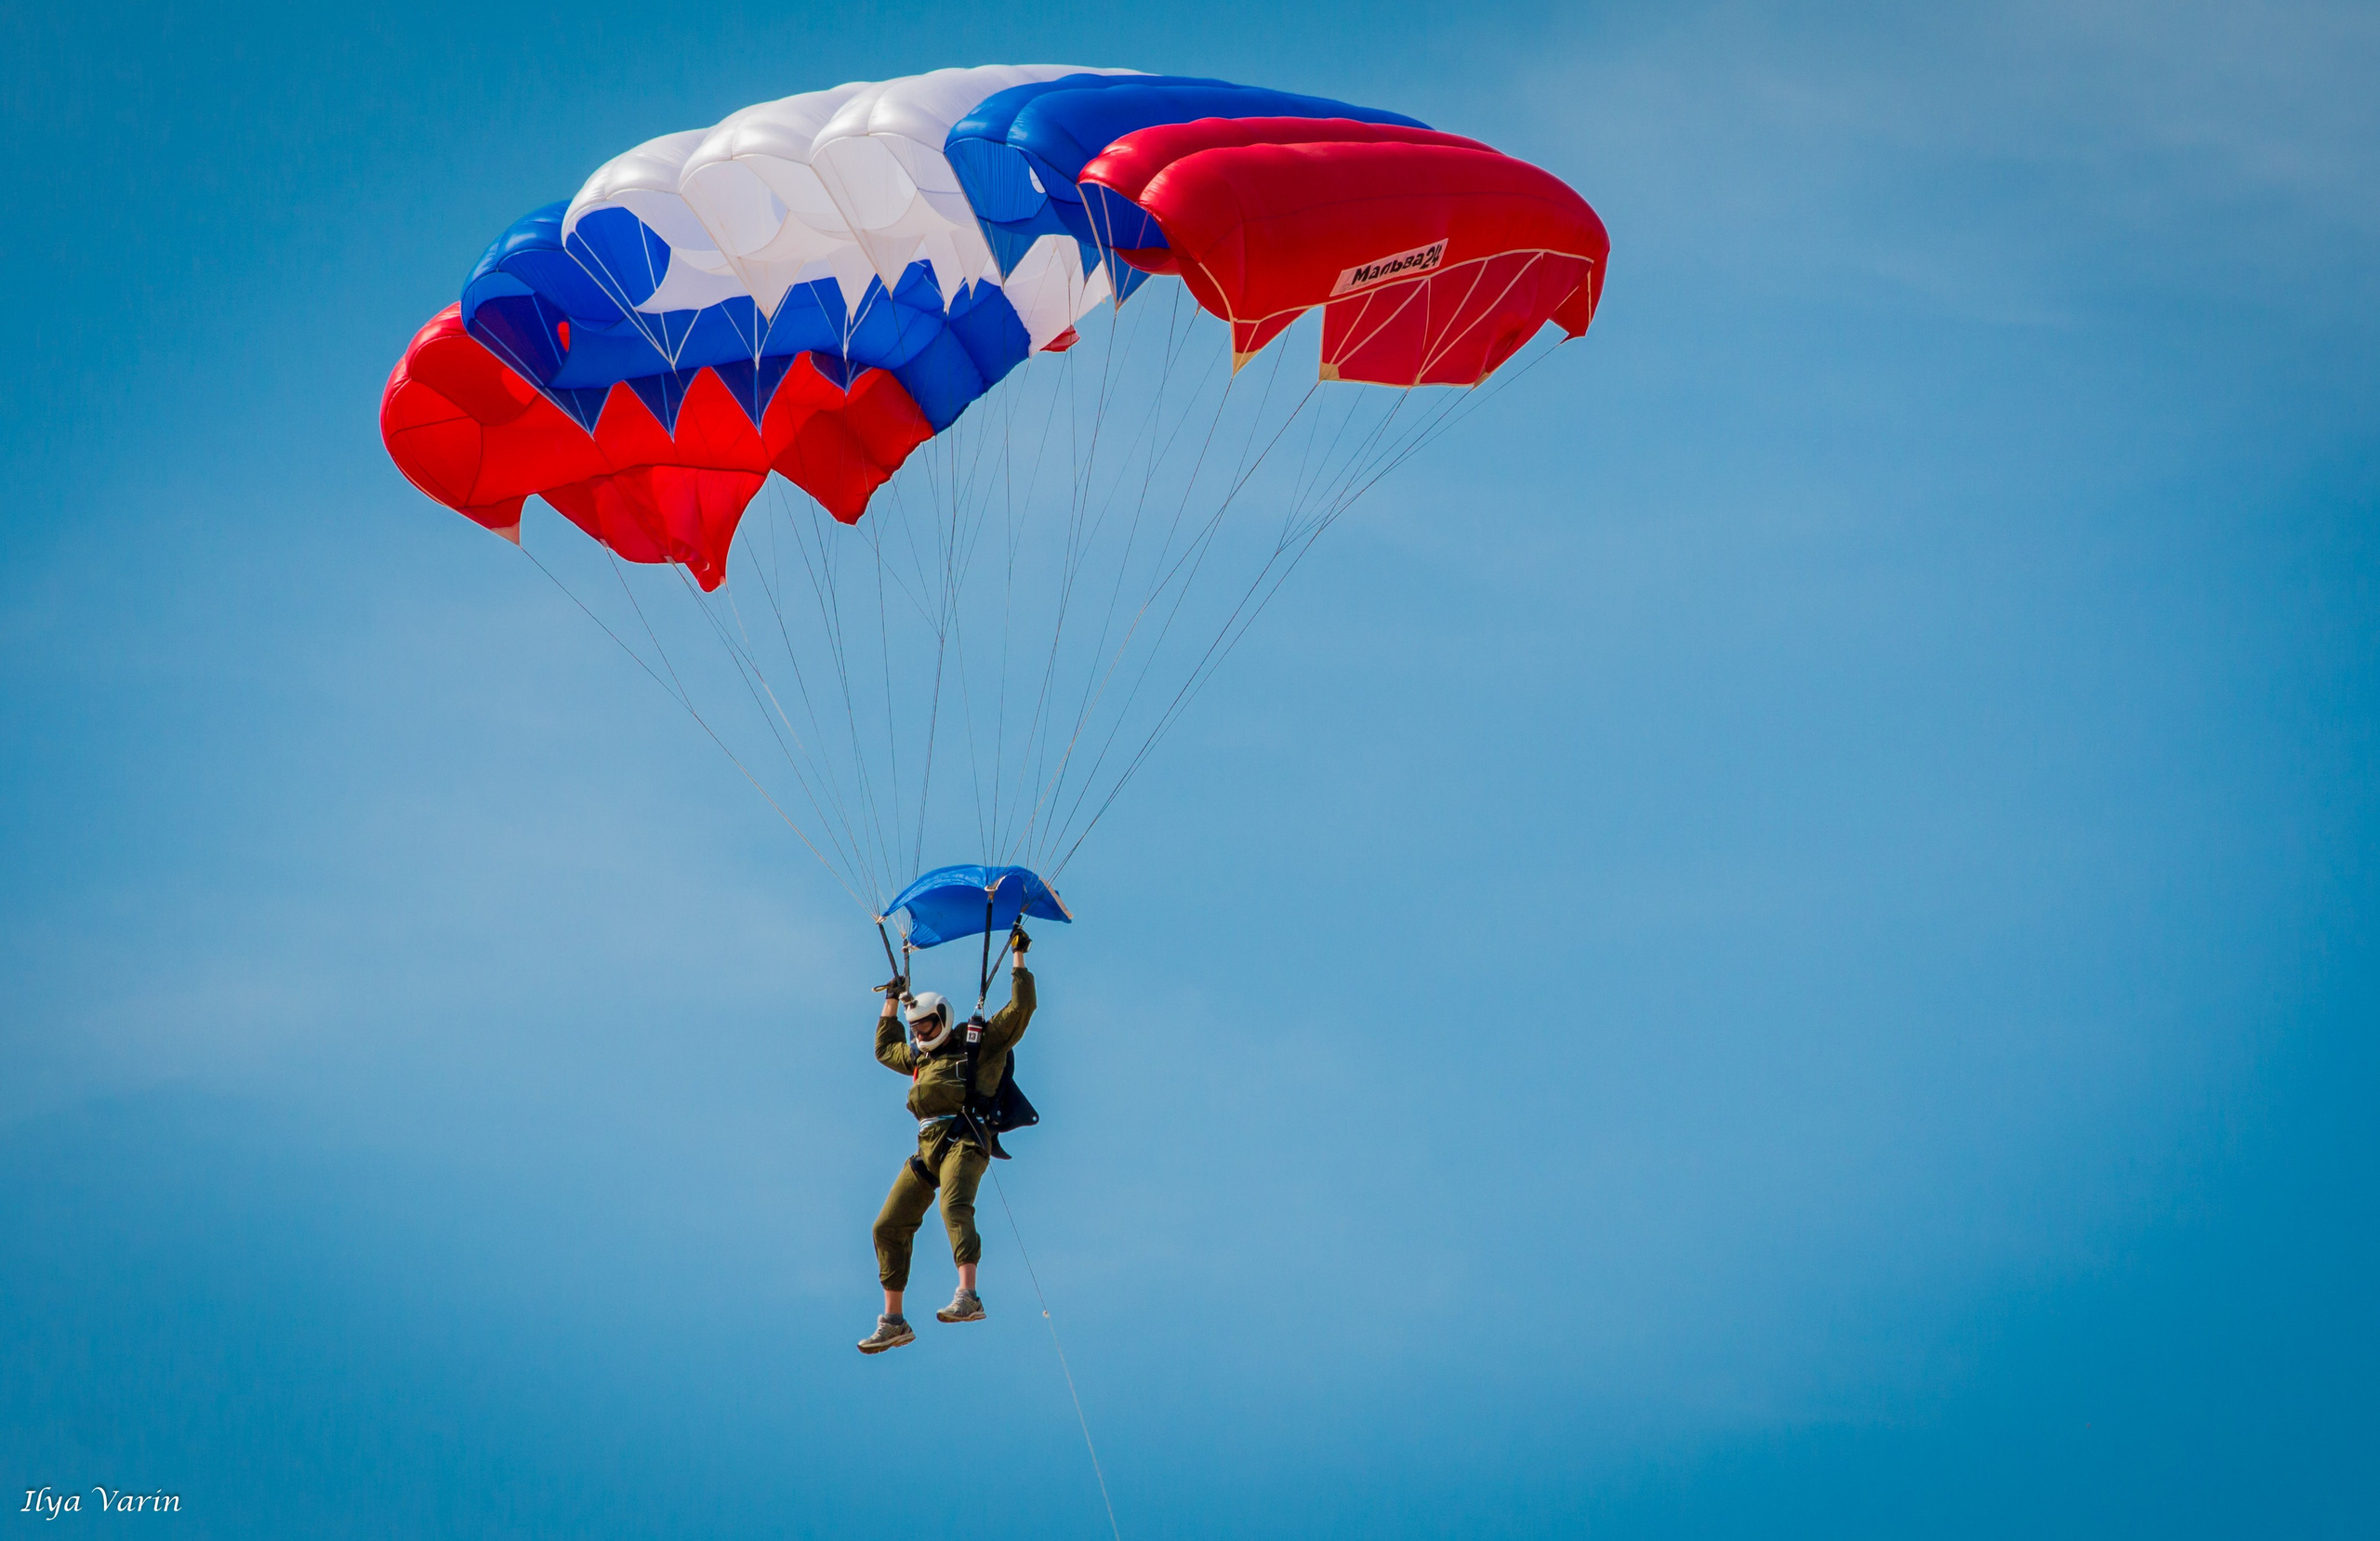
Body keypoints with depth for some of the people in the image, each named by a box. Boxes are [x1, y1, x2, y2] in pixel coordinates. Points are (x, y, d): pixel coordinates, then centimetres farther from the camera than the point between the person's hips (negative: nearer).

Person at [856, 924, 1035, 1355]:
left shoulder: (980, 1044, 9)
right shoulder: (918, 1057, 28)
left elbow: (1020, 1007, 2)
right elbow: (885, 1050, 47)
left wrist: (1018, 957, 4)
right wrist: (892, 1000, 47)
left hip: (963, 1140, -7)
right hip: (927, 1148, 7)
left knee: (955, 1207, -33)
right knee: (888, 1227, 2)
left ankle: (967, 1297, -46)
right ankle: (893, 1322, 9)